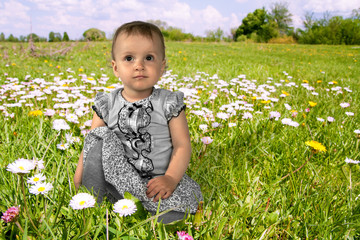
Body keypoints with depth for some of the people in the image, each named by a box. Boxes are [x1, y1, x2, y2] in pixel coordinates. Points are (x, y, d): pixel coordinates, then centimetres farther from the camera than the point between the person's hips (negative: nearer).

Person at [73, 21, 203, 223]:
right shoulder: (107, 105, 1)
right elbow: (91, 143, 5)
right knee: (101, 136, -18)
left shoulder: (169, 104, -5)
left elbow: (182, 145, -8)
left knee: (189, 198, -26)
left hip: (155, 179, -1)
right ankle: (94, 202, -19)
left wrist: (171, 178, -23)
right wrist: (80, 175, -8)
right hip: (113, 178, 2)